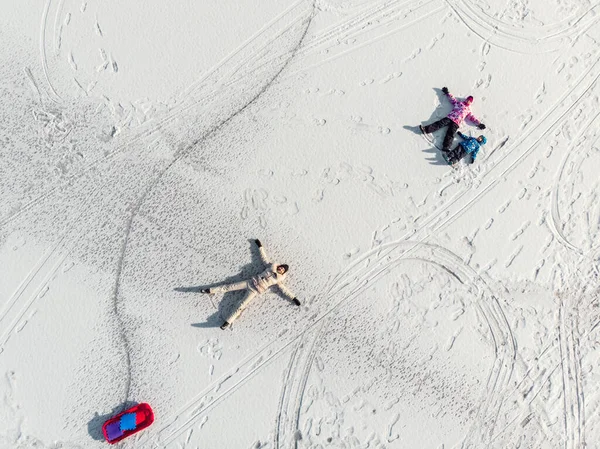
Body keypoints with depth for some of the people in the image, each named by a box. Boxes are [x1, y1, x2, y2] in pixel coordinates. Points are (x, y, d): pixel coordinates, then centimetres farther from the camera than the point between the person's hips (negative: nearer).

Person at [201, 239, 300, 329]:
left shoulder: (278, 280, 5)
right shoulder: (272, 266, 11)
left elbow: (284, 290, 6)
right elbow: (264, 258, 18)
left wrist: (293, 298, -1)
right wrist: (260, 246, 21)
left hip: (255, 291, -3)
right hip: (251, 282, 3)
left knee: (241, 306, -15)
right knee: (230, 286, -2)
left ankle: (228, 322, -19)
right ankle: (210, 290, 7)